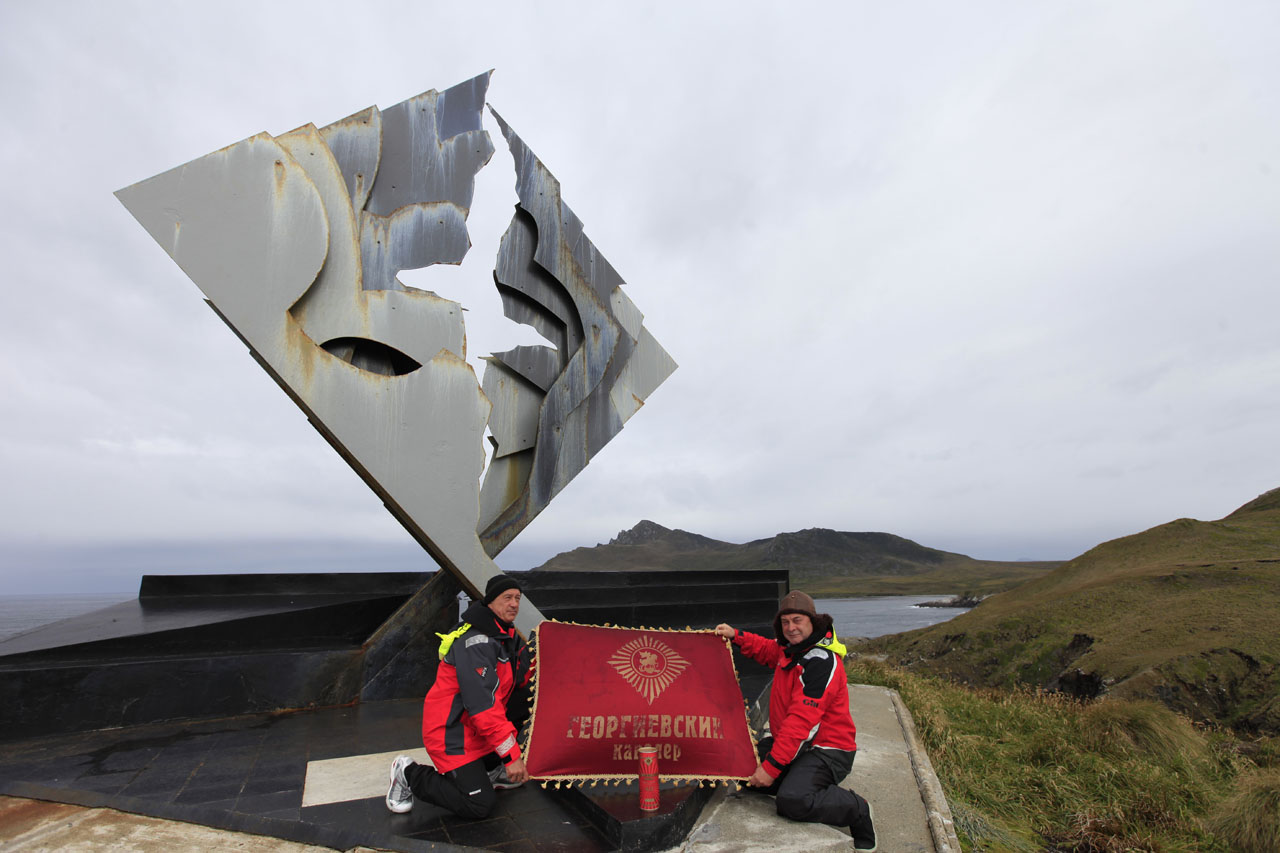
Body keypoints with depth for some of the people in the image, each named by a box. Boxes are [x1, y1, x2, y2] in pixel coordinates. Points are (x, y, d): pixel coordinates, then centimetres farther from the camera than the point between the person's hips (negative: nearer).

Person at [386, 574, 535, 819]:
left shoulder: (508, 635, 4)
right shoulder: (475, 642, -27)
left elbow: (518, 681, 8)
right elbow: (482, 705, -30)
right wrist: (511, 755, -28)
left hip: (482, 725, 9)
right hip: (451, 732, -9)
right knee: (480, 806, -9)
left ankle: (490, 770, 12)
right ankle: (410, 774, 8)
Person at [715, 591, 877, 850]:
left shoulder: (821, 662, -25)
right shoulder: (793, 647, 4)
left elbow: (801, 721, -29)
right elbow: (767, 650, 27)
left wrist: (772, 766, -30)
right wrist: (736, 635, 10)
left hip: (826, 750, -9)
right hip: (792, 742, 9)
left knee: (792, 802, -29)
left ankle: (857, 810, -2)